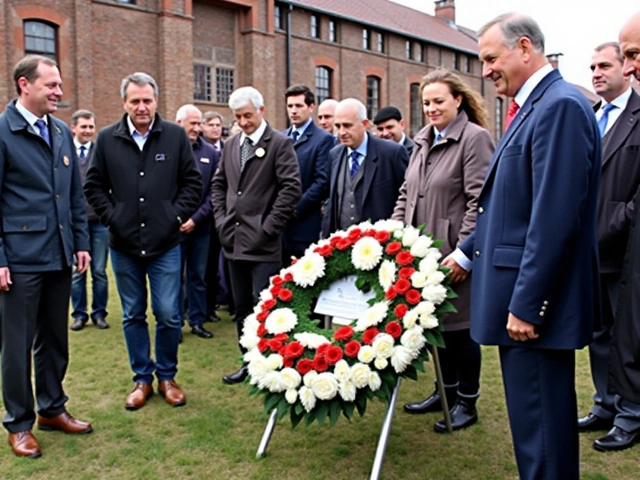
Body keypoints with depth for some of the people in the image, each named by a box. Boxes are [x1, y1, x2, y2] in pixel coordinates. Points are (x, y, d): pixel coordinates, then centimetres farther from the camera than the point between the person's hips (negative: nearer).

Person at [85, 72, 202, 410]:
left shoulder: (176, 136, 0)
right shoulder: (107, 138, 2)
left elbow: (192, 181, 4)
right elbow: (93, 185, 9)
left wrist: (177, 215, -5)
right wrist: (110, 215, -2)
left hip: (165, 243, -1)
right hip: (124, 244, 2)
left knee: (168, 315, 2)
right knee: (133, 316, 11)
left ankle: (167, 376, 22)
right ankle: (142, 379, 26)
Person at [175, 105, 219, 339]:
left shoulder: (210, 152, 2)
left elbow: (214, 191, 0)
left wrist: (196, 218, -7)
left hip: (200, 226, 2)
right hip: (173, 226, -2)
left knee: (198, 276, 11)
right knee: (175, 277, 6)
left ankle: (197, 321, 22)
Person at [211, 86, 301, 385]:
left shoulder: (280, 144, -6)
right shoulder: (231, 145, 13)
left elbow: (291, 188, -14)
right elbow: (219, 184, 20)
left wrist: (269, 228, -15)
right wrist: (221, 219, 7)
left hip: (263, 244, -7)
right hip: (234, 241, 7)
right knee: (242, 307, 15)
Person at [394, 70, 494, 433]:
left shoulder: (475, 138, -10)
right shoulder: (424, 141, 13)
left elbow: (479, 201, -16)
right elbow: (407, 193, 17)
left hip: (455, 254, -7)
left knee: (459, 327, 4)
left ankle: (467, 403, 22)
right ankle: (446, 391, 33)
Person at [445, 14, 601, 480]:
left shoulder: (561, 105, -16)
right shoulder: (532, 107, 15)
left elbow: (556, 216, -22)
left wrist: (526, 304, -21)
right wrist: (468, 251, 23)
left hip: (534, 301, -10)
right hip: (520, 292, 10)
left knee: (540, 427, 1)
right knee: (533, 416, 20)